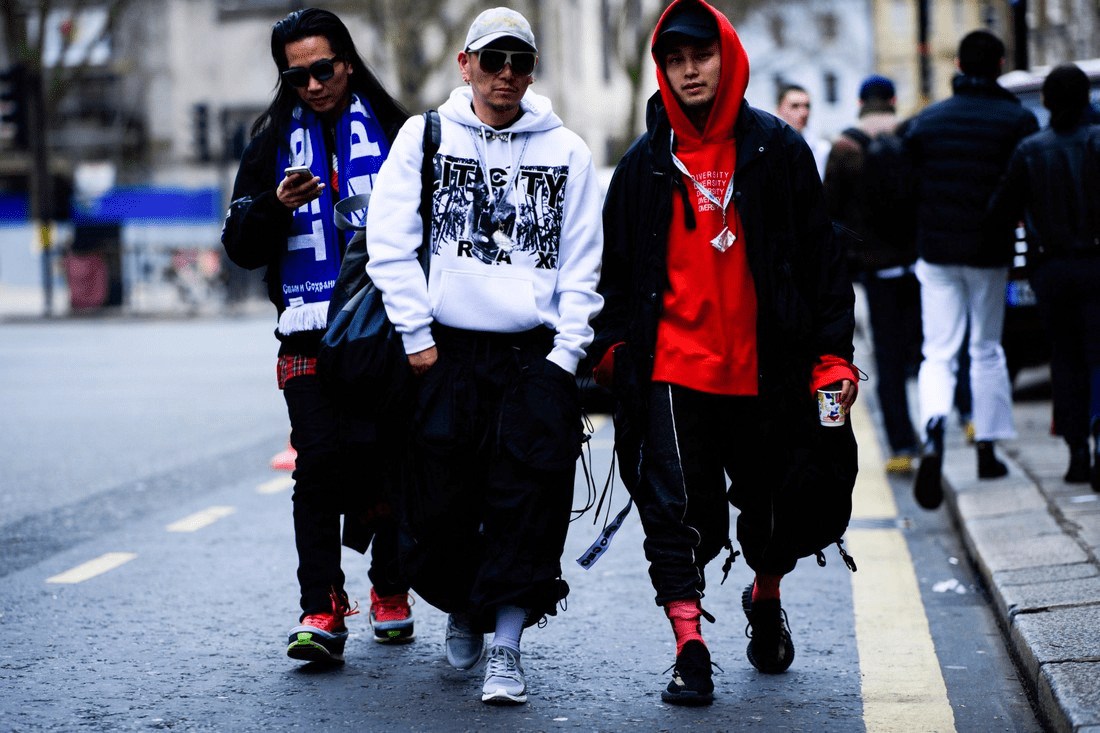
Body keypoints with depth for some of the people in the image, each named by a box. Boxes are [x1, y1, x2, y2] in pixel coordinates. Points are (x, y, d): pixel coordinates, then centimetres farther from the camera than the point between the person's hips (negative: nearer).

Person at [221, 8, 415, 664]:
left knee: (386, 457, 1)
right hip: (309, 333, 1)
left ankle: (390, 591, 20)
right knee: (319, 463, -10)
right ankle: (322, 612, -10)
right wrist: (277, 206, -11)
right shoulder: (273, 143, 13)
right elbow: (240, 246, 9)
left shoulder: (393, 133, 9)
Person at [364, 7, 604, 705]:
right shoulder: (424, 137, 5)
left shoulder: (566, 151, 7)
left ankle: (507, 645, 0)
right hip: (447, 353, 0)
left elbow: (582, 265, 7)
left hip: (536, 353, 0)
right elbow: (390, 244, 2)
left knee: (527, 498, -7)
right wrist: (416, 335, -4)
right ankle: (461, 608, 29)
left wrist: (566, 352, -2)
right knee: (442, 501, 2)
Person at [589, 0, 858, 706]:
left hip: (763, 372, 0)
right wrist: (613, 344, 5)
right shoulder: (645, 163, 6)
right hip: (671, 366, 0)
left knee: (774, 502, 13)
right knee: (675, 510, -8)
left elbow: (821, 258, 4)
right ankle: (690, 649, -4)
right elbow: (617, 267, 14)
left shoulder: (778, 150, 3)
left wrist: (833, 352, -2)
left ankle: (766, 597, 41)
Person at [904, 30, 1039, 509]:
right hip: (990, 254, -1)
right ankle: (987, 450, 18)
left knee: (938, 354, 0)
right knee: (988, 350, 15)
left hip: (937, 253, 1)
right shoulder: (1018, 121, -3)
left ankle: (934, 430, -28)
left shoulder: (925, 122, 3)